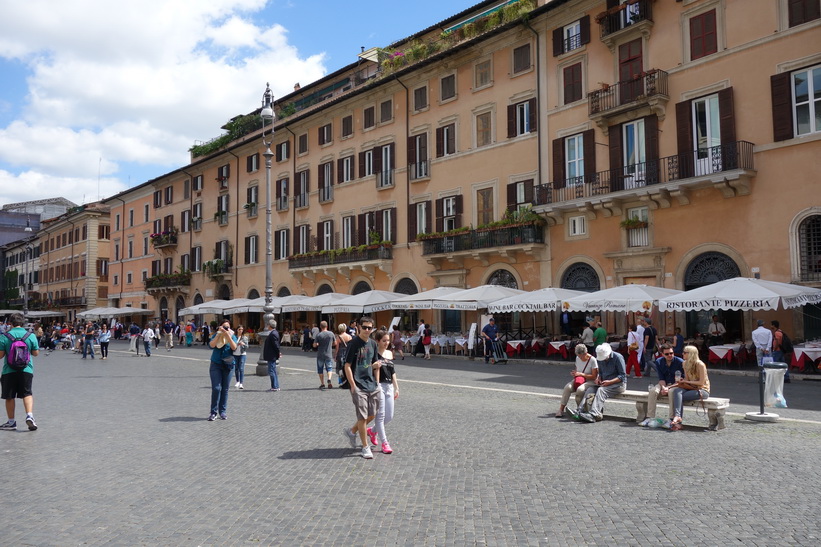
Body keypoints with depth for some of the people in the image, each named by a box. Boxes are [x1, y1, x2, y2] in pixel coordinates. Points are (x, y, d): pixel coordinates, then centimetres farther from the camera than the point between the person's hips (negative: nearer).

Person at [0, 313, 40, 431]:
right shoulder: (31, 336, -1)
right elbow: (36, 353, 5)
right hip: (26, 370, 1)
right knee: (27, 394, 6)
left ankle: (11, 422, 17)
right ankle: (29, 416, -13)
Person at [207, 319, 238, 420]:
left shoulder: (232, 336, 5)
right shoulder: (216, 335, 5)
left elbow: (234, 347, -13)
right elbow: (212, 345, -13)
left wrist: (228, 335, -18)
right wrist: (219, 334, -16)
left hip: (228, 365, 1)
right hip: (216, 364, -1)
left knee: (225, 389, 5)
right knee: (216, 388, -10)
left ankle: (223, 411, 15)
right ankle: (213, 412, -3)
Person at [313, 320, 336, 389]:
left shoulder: (318, 335, -9)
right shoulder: (331, 334, -2)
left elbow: (314, 345, -8)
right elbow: (335, 343, 7)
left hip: (320, 355, -1)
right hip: (329, 354, 1)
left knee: (320, 369, 12)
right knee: (329, 368, 7)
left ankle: (322, 384, 14)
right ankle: (329, 379, -19)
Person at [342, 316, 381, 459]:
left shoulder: (372, 343, 8)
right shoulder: (354, 343, -11)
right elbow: (347, 366, -11)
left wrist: (377, 383, 11)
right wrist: (353, 386, -14)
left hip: (372, 385, 7)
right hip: (359, 386, -7)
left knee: (372, 414, 12)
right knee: (363, 417, -2)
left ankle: (351, 431, 33)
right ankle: (365, 447, 10)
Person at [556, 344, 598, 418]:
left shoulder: (592, 360, -13)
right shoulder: (578, 358, 6)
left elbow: (594, 376, -14)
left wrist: (581, 374, -20)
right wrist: (574, 373, -3)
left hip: (590, 381, -5)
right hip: (578, 380, 5)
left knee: (580, 389, -37)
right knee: (567, 387, -25)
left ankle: (579, 409, -15)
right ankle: (561, 409, -22)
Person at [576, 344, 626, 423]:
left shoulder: (618, 357, -10)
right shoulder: (601, 359, 9)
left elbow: (622, 376, -12)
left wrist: (610, 382, -23)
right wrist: (599, 379, 0)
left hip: (619, 384, -7)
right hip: (605, 384, 7)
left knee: (601, 390, -32)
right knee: (590, 389, -18)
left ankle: (594, 415, -46)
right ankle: (580, 411, -36)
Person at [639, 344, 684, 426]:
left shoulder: (680, 362, -11)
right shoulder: (659, 362, 1)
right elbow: (661, 378, 0)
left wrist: (669, 388, -23)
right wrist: (663, 387, -21)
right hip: (664, 384, 4)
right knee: (653, 391, -27)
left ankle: (672, 419, -34)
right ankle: (650, 417, -27)